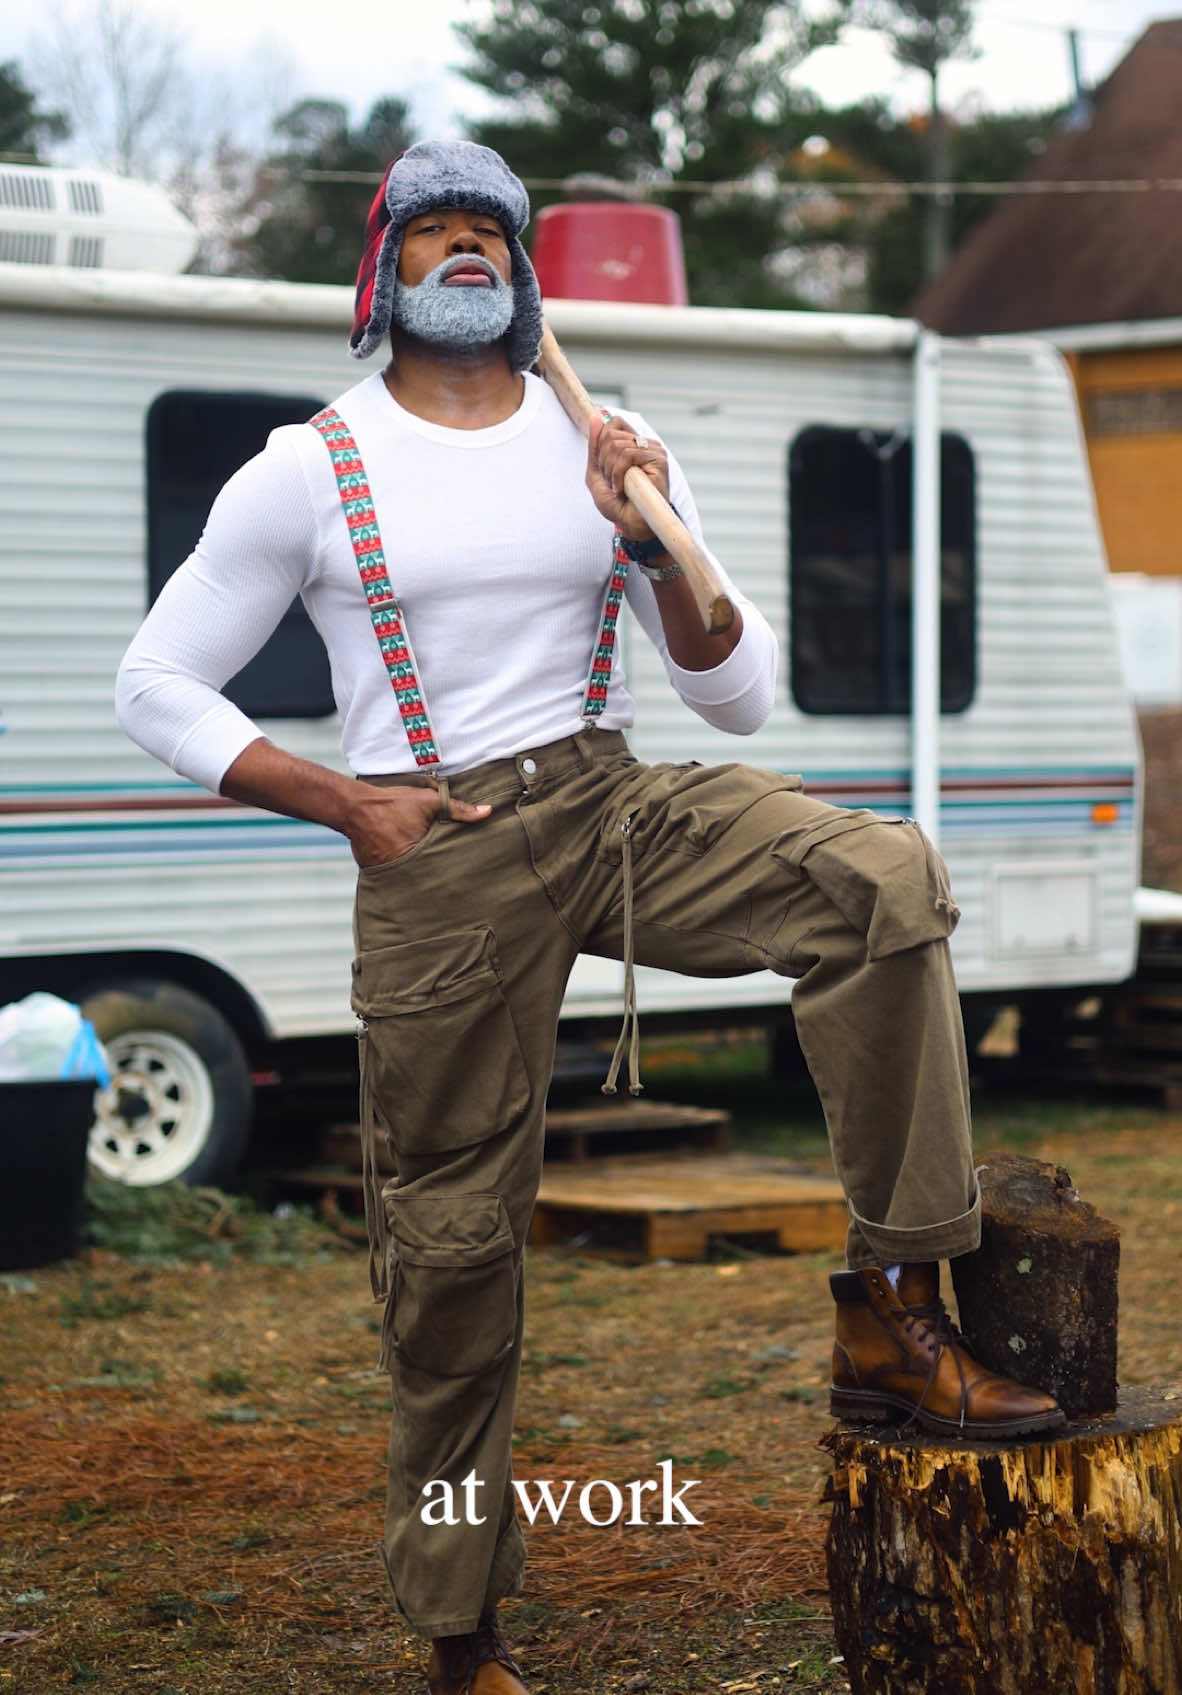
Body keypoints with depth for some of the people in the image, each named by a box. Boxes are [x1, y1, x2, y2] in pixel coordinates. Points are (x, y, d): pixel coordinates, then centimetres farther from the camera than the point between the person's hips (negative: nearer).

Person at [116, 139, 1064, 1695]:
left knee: (882, 876, -24)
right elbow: (155, 689, 3)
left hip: (616, 805, 3)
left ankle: (891, 1317, -19)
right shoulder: (311, 471, -1)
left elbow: (741, 697, 7)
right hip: (438, 858, -2)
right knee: (452, 1235, 1)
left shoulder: (601, 450, 8)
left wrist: (656, 541, -10)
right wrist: (344, 804, -7)